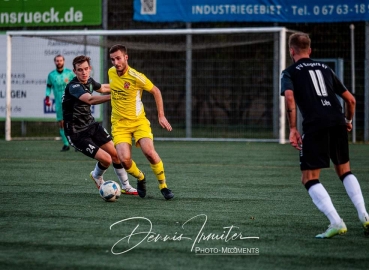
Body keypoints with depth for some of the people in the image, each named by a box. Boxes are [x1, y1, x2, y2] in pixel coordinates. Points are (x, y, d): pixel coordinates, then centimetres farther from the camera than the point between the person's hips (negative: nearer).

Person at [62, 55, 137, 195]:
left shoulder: (89, 81, 1)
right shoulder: (73, 86, -27)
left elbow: (102, 88, 26)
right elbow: (90, 100, -46)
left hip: (91, 125, 8)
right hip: (77, 134, -8)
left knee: (115, 154, 5)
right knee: (106, 159, -14)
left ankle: (125, 187, 24)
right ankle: (97, 176, 21)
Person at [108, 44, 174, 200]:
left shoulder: (135, 77, -17)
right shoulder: (111, 72, -1)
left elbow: (156, 92, -4)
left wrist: (161, 116, -3)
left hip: (139, 121, -3)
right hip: (119, 124, 3)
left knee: (149, 152, -25)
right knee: (125, 160, -18)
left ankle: (163, 186, -1)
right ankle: (140, 178, 17)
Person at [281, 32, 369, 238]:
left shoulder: (290, 72, 10)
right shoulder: (325, 69, 24)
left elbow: (289, 97, -11)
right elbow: (350, 99, 22)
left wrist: (293, 129, -9)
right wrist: (348, 121, 39)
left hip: (315, 127, -5)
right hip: (338, 123, 5)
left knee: (309, 179, 3)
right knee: (345, 171, 23)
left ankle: (336, 222, -14)